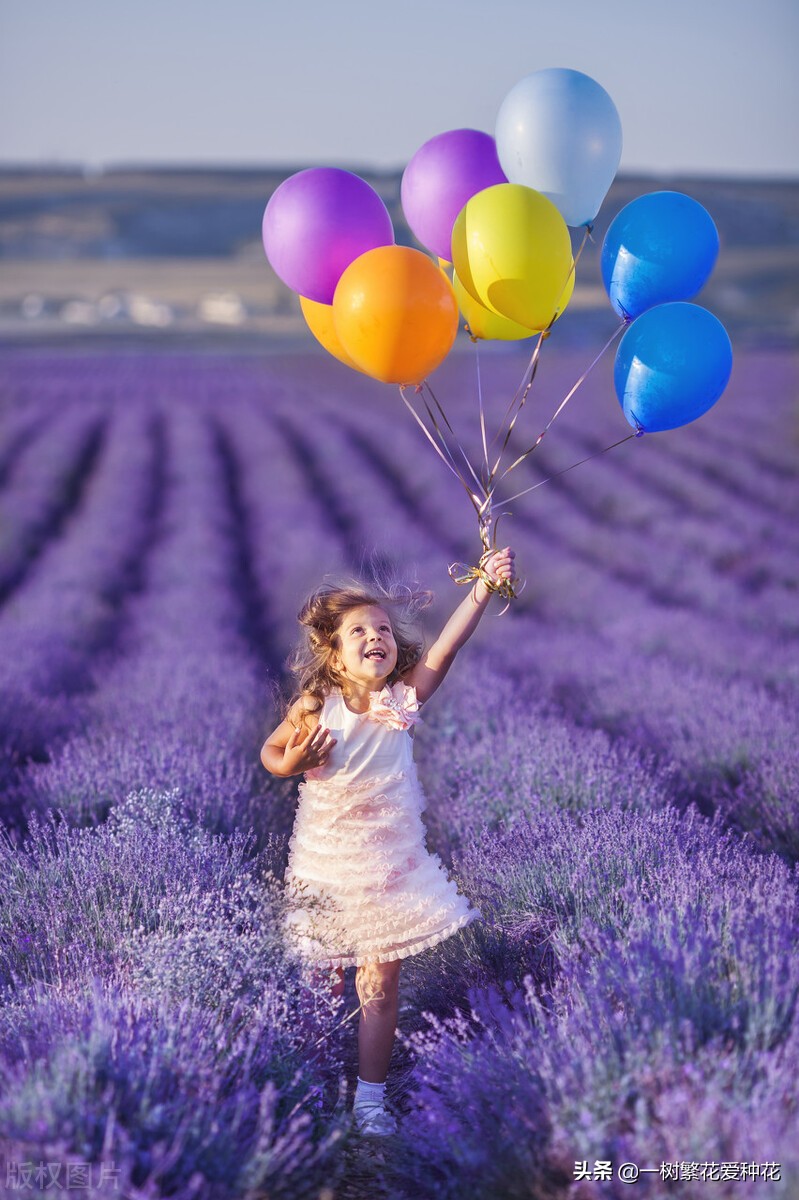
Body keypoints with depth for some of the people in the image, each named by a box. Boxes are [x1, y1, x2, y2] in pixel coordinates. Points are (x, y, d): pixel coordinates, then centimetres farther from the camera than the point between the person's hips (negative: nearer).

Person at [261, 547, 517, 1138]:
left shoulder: (404, 700, -10)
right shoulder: (315, 707, -11)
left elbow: (444, 648, -22)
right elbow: (270, 749, 4)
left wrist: (483, 589, -34)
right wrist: (290, 763, -20)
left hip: (388, 860, 0)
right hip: (327, 859, 0)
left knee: (381, 980, 2)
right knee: (326, 969, 15)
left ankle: (371, 1094, 14)